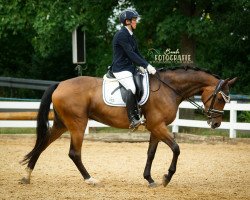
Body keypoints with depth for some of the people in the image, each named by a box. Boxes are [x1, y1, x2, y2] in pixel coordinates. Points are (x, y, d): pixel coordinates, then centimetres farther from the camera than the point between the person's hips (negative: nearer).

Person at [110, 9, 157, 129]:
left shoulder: (130, 35, 15)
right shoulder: (121, 35, -15)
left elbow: (136, 53, 16)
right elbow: (131, 54, -21)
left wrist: (144, 66, 0)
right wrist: (146, 65, -22)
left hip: (129, 68, 10)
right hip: (120, 69, -10)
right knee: (132, 89, -28)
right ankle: (133, 119, -28)